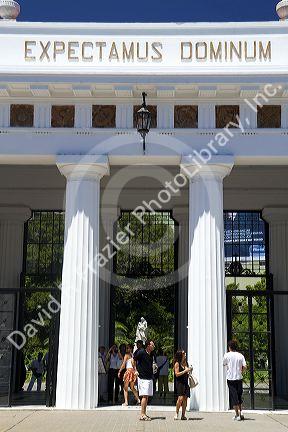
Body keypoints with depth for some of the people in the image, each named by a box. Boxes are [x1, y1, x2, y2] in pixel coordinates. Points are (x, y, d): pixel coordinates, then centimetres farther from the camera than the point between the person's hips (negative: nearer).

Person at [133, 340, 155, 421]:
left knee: (147, 396, 10)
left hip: (150, 377, 8)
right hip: (143, 378, -8)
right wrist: (136, 370, -4)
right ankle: (142, 415, -10)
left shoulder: (151, 354, 10)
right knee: (144, 396, -11)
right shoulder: (141, 352, -13)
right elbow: (133, 360, -5)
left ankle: (144, 414, 16)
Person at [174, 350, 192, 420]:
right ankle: (176, 413, -1)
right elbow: (177, 374, -9)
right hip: (180, 382, -6)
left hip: (186, 382, 6)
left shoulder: (185, 363, 14)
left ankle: (183, 415, 6)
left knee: (185, 398, 1)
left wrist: (189, 370, 6)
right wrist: (185, 371, -13)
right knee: (180, 398, -15)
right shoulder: (177, 363, -4)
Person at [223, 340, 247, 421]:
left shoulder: (227, 355, -6)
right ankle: (240, 412, 12)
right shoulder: (240, 355, 0)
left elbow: (224, 364, 9)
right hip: (239, 378, 3)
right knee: (239, 395, 18)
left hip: (231, 378, -3)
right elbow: (244, 367, -5)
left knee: (234, 397, 1)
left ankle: (237, 414, 0)